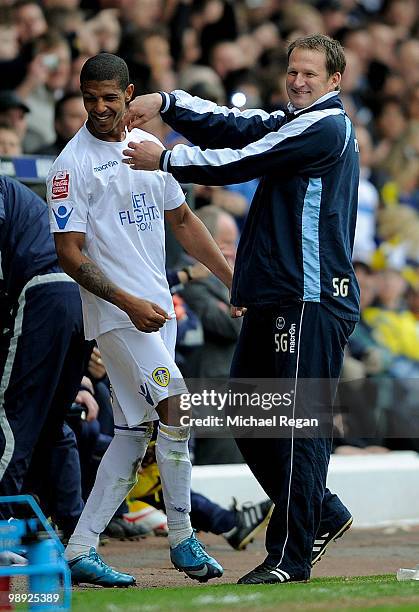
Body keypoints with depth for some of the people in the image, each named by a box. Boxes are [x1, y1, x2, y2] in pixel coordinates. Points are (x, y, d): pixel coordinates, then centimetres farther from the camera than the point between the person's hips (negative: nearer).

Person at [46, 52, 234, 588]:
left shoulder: (148, 146, 11)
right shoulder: (72, 165, -10)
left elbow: (182, 220, 21)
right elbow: (69, 254, -13)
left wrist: (234, 279, 16)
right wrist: (129, 303, -21)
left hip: (157, 309, 7)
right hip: (115, 314, -7)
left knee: (134, 434, 5)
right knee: (176, 408, -16)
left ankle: (80, 550, 9)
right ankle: (181, 538, -4)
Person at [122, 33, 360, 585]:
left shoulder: (326, 127, -7)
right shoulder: (288, 124, 23)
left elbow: (242, 162, -10)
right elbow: (228, 127, 13)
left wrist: (164, 160, -3)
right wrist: (165, 102, 0)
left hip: (311, 299, -10)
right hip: (272, 301, 10)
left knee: (298, 422, -9)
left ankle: (291, 556, -8)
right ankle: (322, 515, 24)